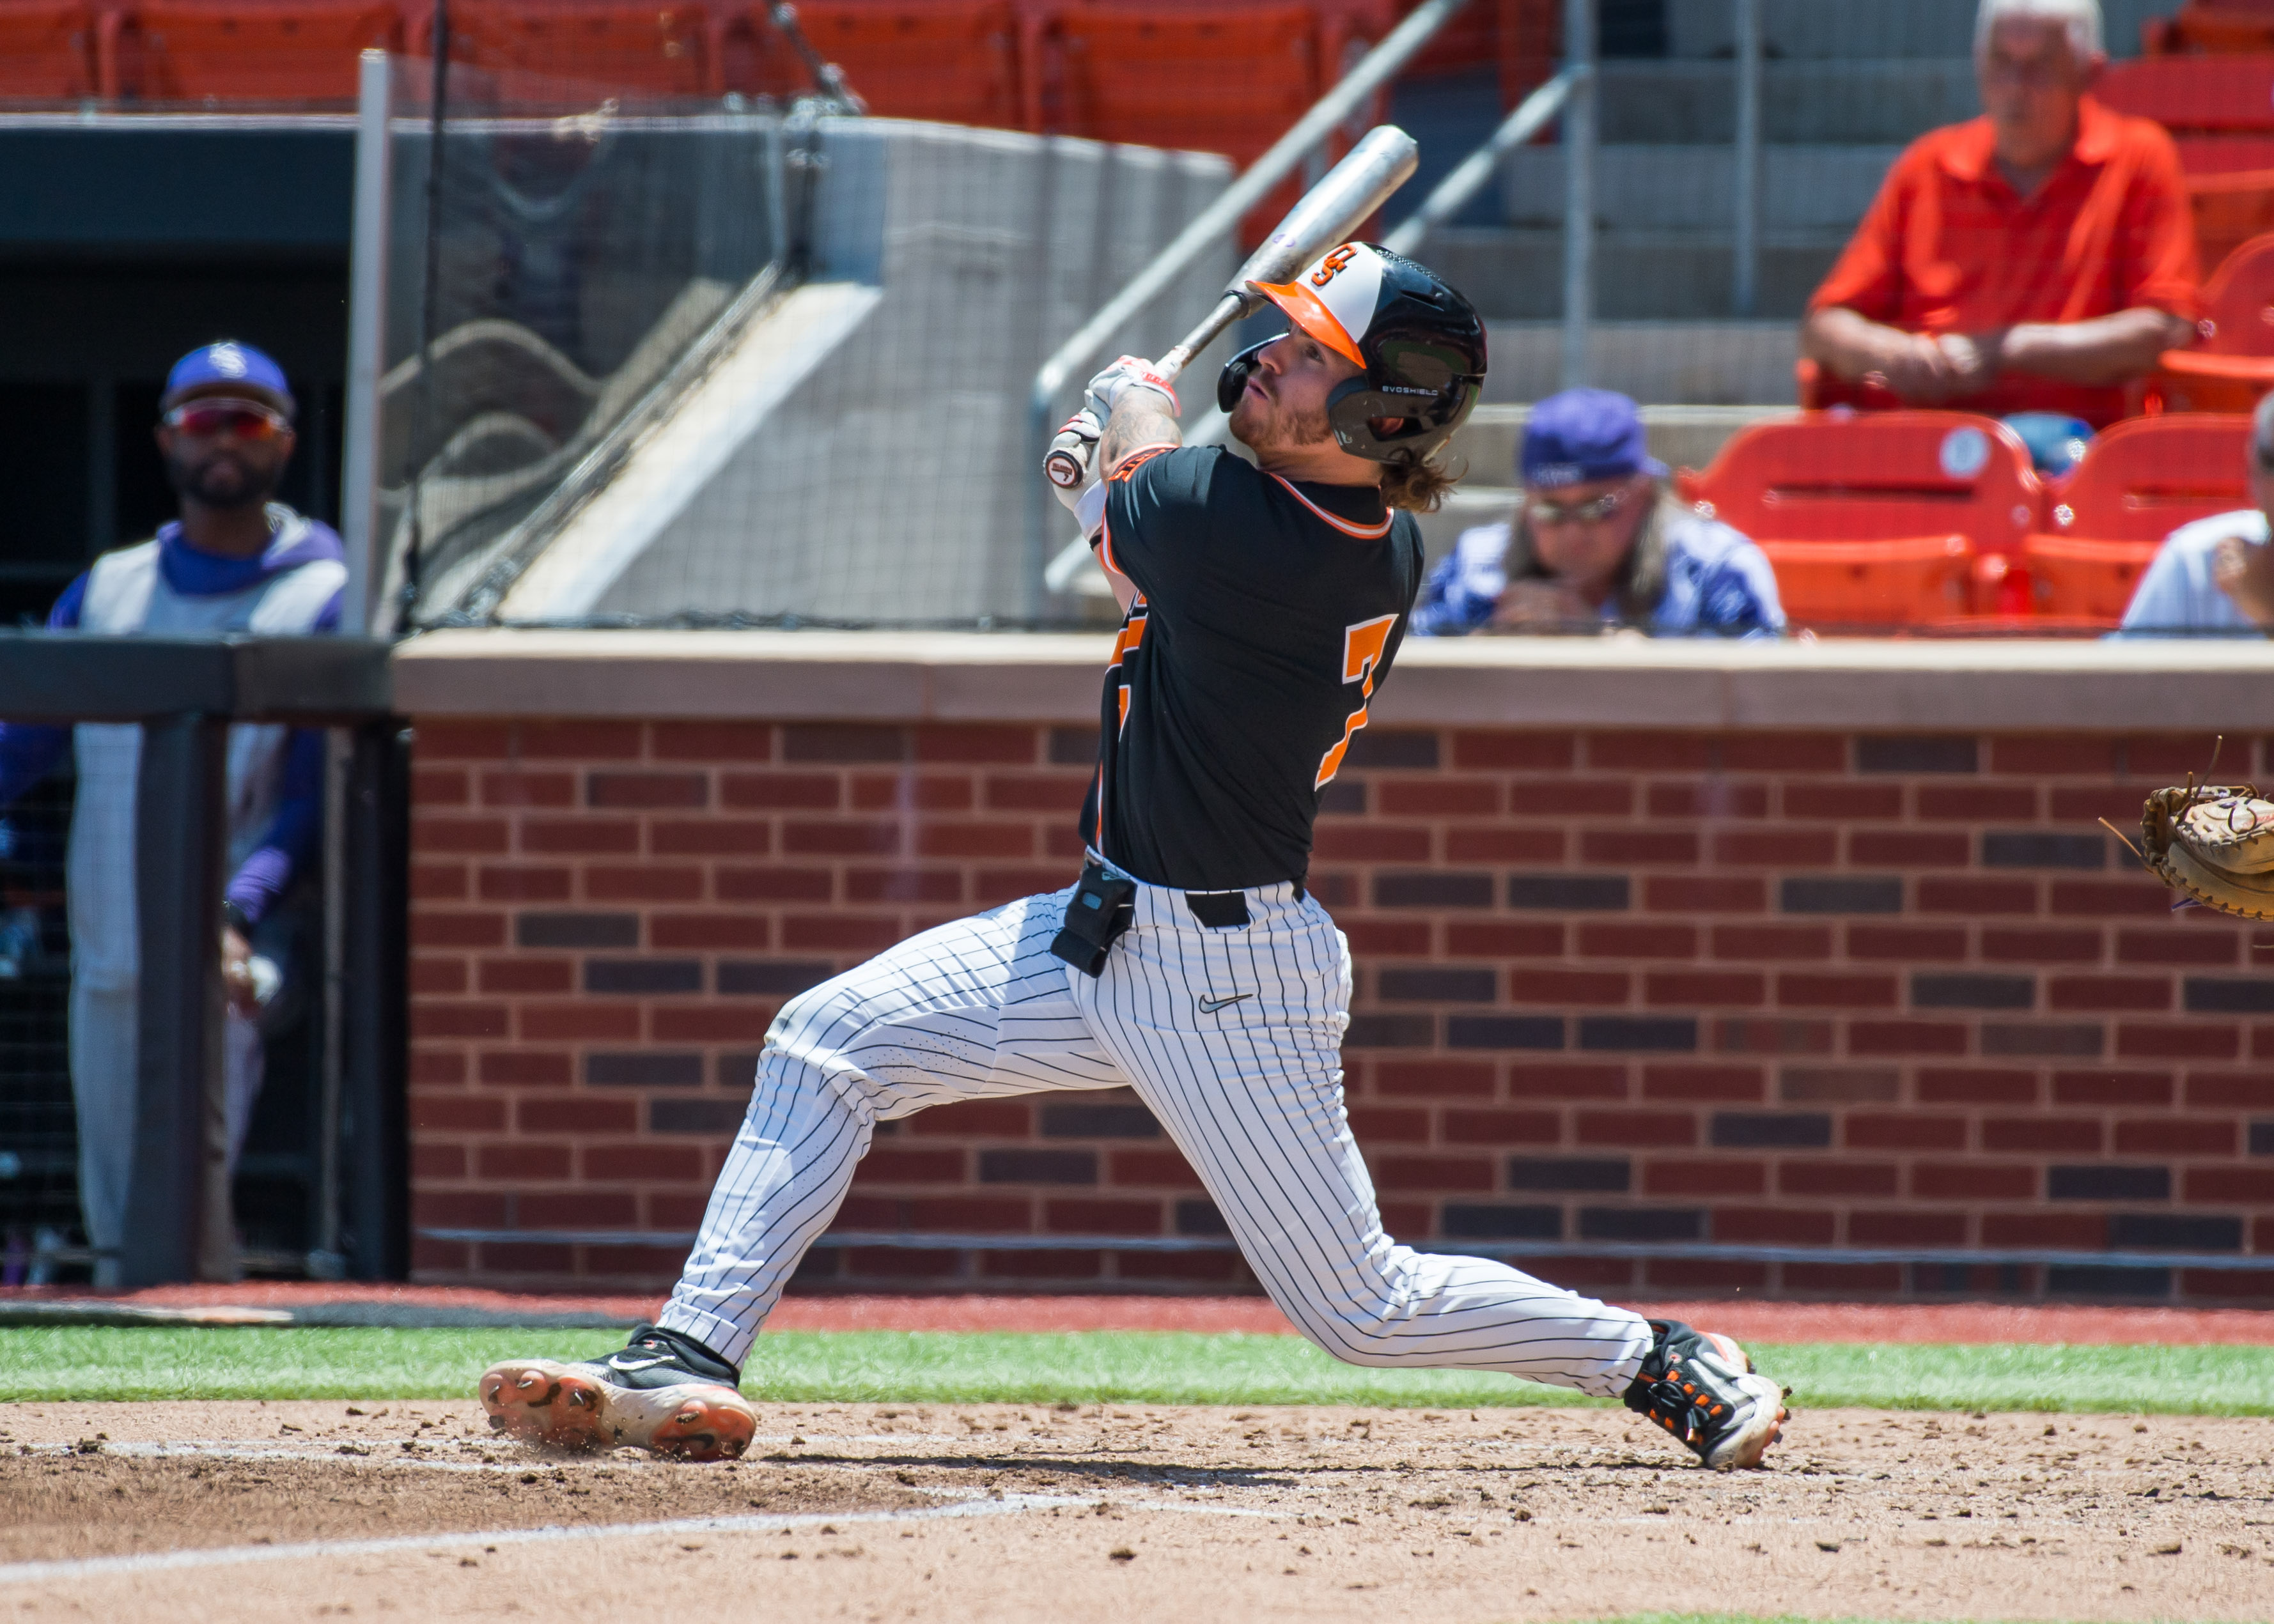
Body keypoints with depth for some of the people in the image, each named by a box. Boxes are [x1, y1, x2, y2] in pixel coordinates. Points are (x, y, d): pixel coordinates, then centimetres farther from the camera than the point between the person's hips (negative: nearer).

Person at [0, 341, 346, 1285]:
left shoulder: (323, 598, 2)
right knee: (116, 1238, 8)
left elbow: (318, 798, -6)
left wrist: (238, 914, -22)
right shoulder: (105, 592, 17)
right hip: (106, 960, 5)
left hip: (228, 969, -5)